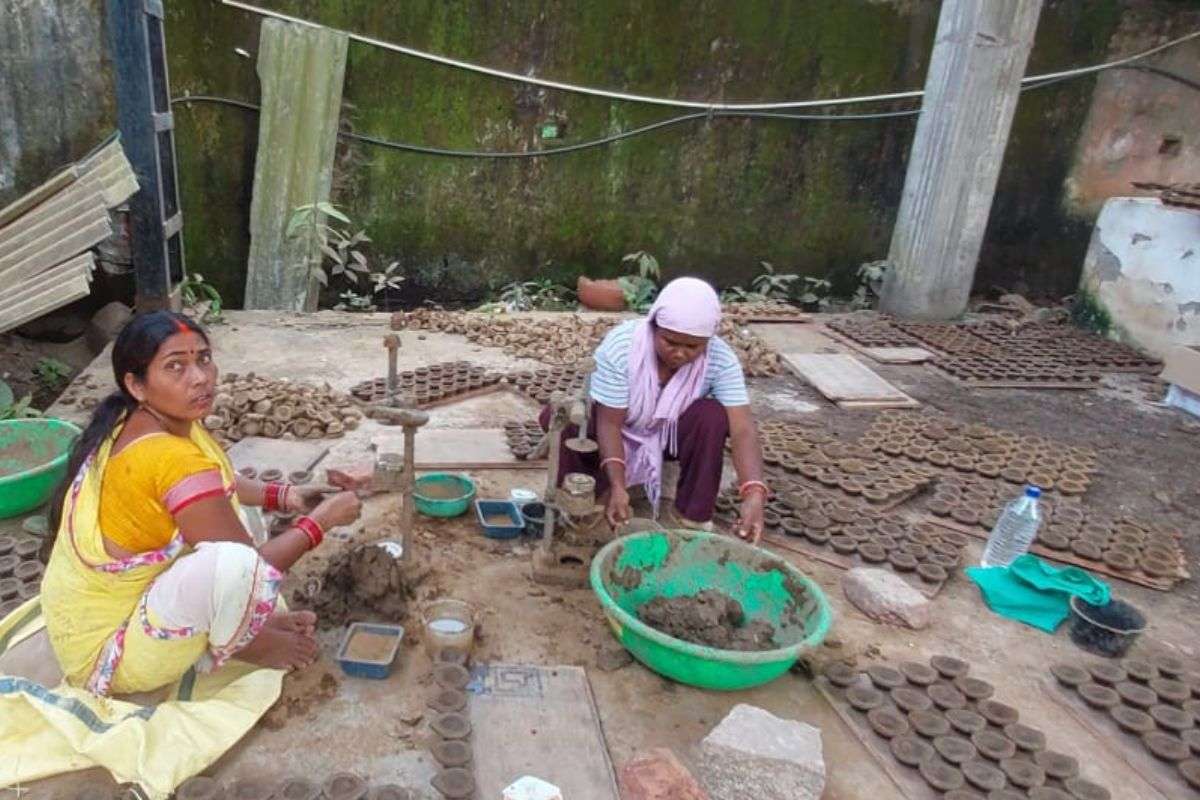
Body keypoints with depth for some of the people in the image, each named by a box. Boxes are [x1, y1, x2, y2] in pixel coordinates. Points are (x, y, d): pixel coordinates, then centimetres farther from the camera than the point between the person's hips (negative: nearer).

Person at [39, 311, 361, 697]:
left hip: (121, 600, 10)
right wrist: (320, 520, -11)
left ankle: (248, 621, 6)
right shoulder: (171, 459, -31)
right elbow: (251, 569, -23)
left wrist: (284, 496, 4)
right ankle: (236, 643, -3)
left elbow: (216, 485, 16)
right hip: (106, 652, -9)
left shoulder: (143, 422, -4)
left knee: (227, 506, 15)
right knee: (233, 560, -35)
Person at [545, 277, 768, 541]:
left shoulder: (721, 359, -25)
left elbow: (742, 428, -32)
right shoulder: (620, 346, -30)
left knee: (713, 415, -30)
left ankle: (693, 514, -15)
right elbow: (609, 423, -28)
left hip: (672, 435, 1)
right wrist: (617, 486, -40)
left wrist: (754, 493, -47)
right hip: (622, 432, -1)